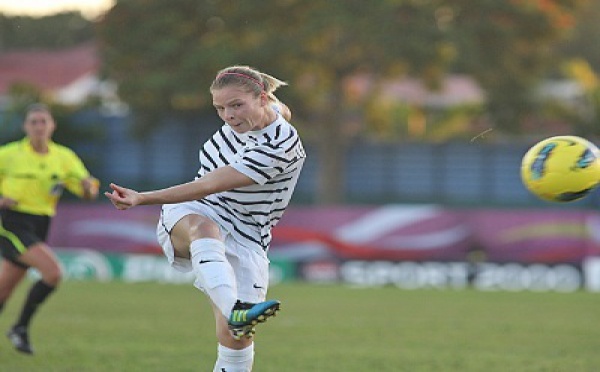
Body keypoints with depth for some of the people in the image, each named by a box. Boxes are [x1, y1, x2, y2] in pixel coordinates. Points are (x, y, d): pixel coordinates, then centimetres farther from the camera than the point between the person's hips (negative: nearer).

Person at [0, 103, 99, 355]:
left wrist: (88, 185, -21)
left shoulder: (63, 157, 5)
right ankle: (20, 328, -8)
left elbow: (89, 193, 1)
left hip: (39, 228, 5)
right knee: (52, 272, -23)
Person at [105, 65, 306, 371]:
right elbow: (280, 110, 25)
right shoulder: (256, 112, -2)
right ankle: (235, 310, -62)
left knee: (234, 336, -14)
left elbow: (209, 186, -30)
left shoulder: (281, 148, -24)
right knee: (204, 228, -36)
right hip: (189, 215, 4)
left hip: (243, 240, -4)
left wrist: (142, 199, -33)